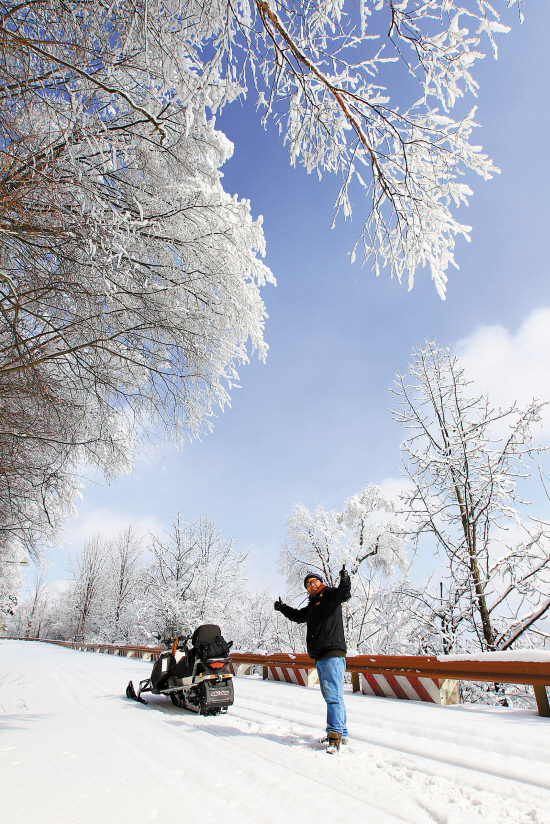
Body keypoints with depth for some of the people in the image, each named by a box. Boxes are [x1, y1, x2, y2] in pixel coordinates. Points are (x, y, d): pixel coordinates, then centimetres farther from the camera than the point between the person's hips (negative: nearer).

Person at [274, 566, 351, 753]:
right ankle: (341, 733, 22)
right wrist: (283, 609, 24)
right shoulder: (312, 606, 21)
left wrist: (345, 582, -43)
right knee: (330, 695, 14)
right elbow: (298, 616, 35)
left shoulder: (331, 595, -2)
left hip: (333, 654, -9)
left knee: (333, 695, -11)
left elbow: (343, 594, -23)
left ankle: (335, 734, -9)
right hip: (319, 657, 9)